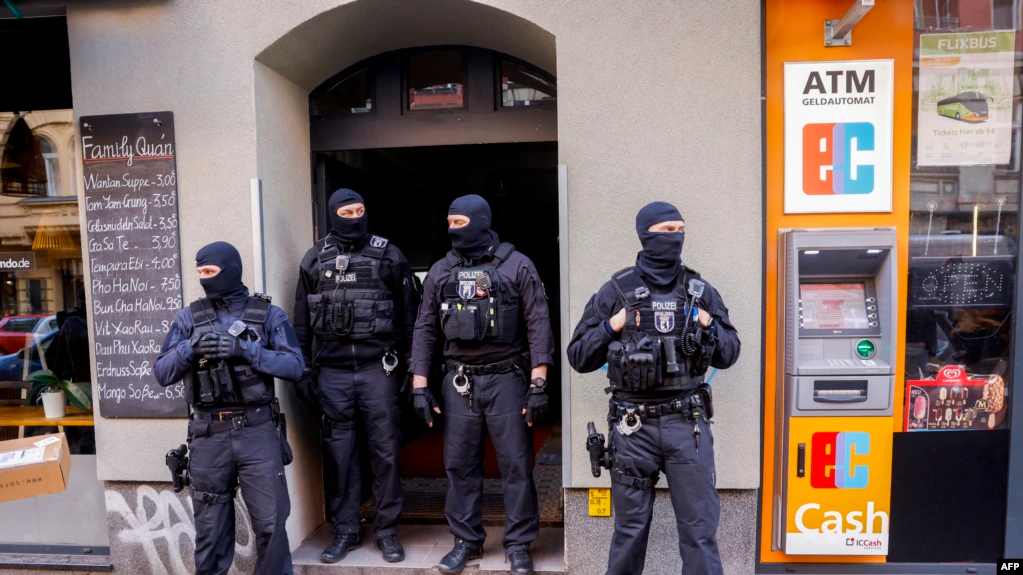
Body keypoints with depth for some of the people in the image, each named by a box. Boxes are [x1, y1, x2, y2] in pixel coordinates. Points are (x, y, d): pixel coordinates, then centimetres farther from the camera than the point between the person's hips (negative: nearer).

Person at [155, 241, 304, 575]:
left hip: (258, 430, -2)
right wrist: (189, 349, -13)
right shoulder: (189, 318, 8)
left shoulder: (269, 314, 1)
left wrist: (247, 350, -18)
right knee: (209, 526, 14)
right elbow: (161, 374, 5)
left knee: (270, 522, 4)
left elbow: (295, 366, -8)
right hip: (209, 434, 2)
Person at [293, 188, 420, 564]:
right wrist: (302, 370, 6)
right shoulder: (314, 260, 7)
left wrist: (412, 364, 0)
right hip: (331, 370, 2)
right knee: (340, 452, 9)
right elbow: (302, 322, 9)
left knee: (385, 451, 5)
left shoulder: (388, 255, 3)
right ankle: (345, 531, 23)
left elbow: (409, 314, 3)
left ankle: (387, 531, 19)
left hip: (378, 367, -1)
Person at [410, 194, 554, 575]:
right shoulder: (441, 272, 7)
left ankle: (518, 545, 19)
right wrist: (419, 386, 3)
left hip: (506, 378, -3)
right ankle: (466, 541, 26)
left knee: (516, 464, 4)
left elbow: (538, 326, -6)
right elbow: (426, 330, 8)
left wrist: (538, 385, -12)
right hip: (459, 381, 3)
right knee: (460, 464, 10)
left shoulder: (517, 266, -3)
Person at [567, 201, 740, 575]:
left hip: (687, 422, 2)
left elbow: (729, 354, 11)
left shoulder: (701, 291, 6)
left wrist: (709, 326, -6)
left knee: (700, 527, 8)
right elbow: (578, 357, 1)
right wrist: (611, 328, -13)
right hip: (633, 425, -1)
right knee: (630, 527, 12)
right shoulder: (615, 291, -1)